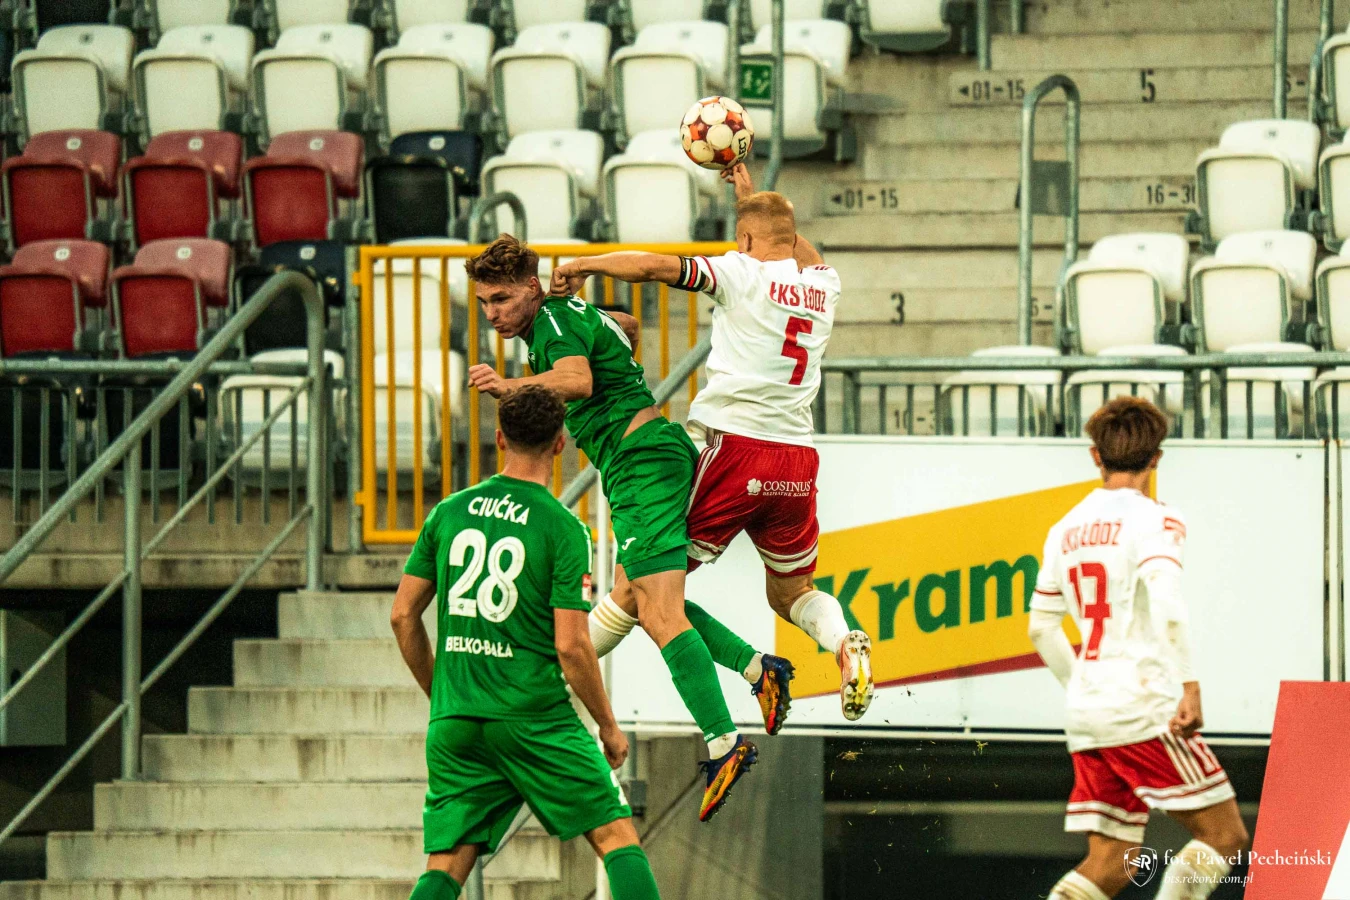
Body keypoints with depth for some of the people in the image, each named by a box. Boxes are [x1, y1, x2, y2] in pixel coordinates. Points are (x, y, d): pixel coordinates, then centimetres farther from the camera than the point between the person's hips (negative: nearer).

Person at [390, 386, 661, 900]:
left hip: (454, 722, 4)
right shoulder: (563, 529, -6)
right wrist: (608, 726, 3)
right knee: (617, 835, 3)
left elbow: (403, 616, 10)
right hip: (536, 718, -4)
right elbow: (571, 646, -10)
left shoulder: (448, 513, 8)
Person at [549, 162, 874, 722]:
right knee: (790, 593, 20)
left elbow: (654, 266, -14)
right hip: (798, 460, 5)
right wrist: (750, 195, 43)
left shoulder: (743, 274, -4)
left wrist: (583, 265, -1)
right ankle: (845, 643, -10)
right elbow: (798, 251, 37)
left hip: (736, 449, -5)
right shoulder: (824, 284, 13)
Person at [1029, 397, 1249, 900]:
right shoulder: (1155, 520, -6)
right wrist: (1189, 685, -24)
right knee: (1223, 834, 0)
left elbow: (1041, 627, 21)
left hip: (1086, 715, 7)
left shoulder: (1067, 529, 15)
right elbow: (1166, 602, -23)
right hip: (1145, 709, -7)